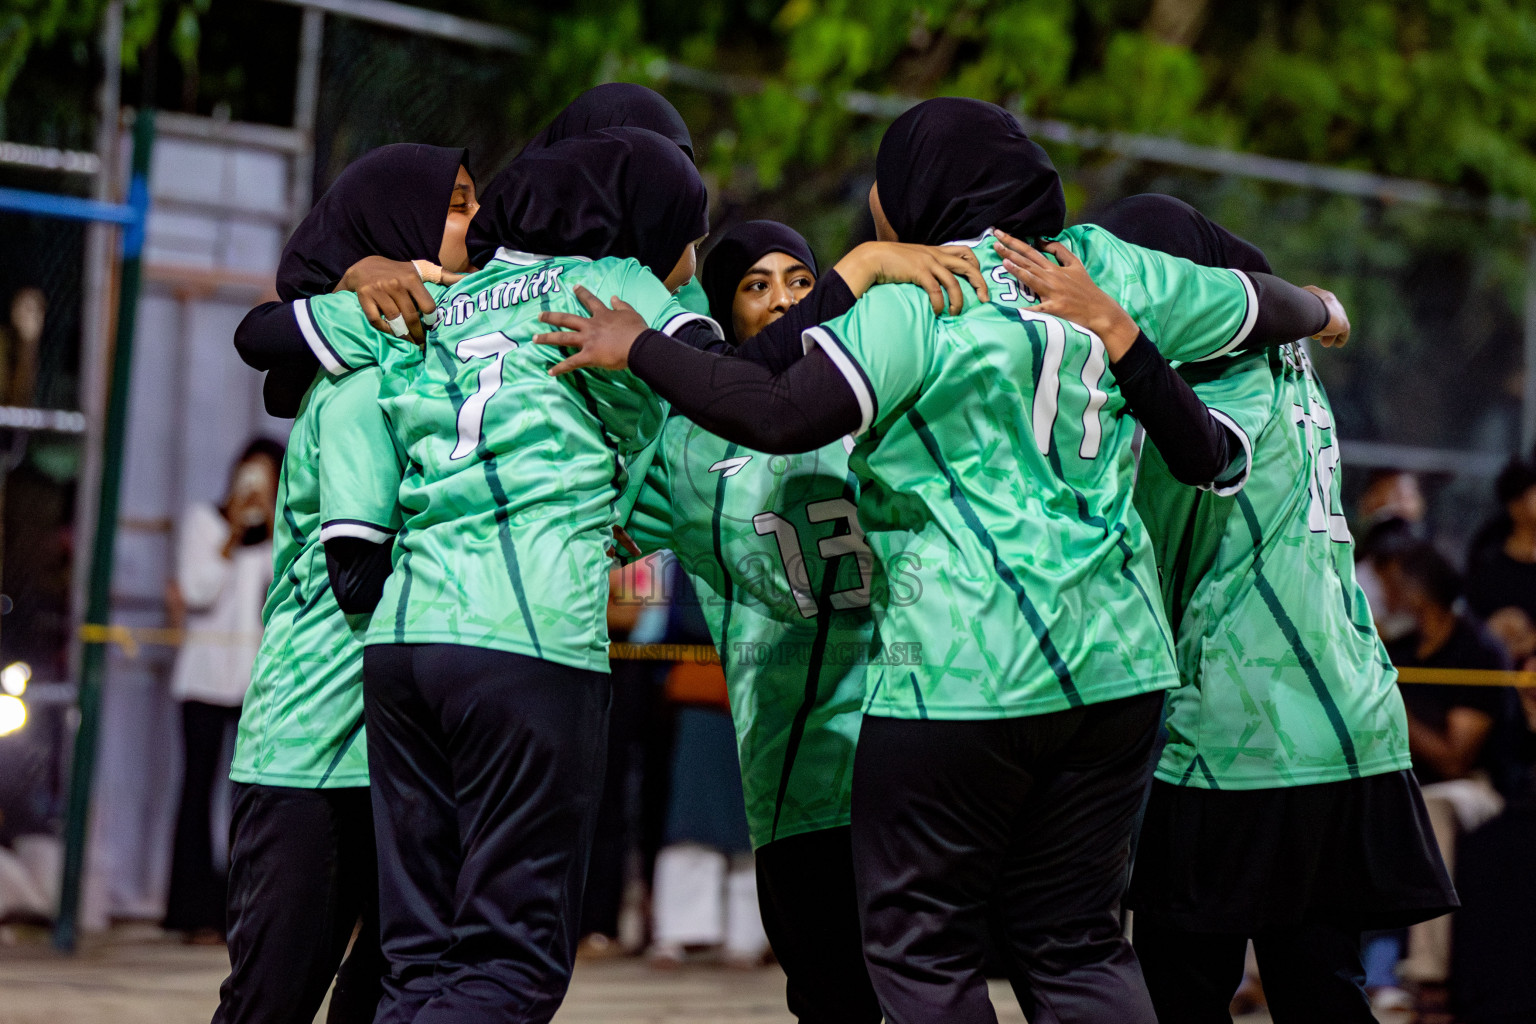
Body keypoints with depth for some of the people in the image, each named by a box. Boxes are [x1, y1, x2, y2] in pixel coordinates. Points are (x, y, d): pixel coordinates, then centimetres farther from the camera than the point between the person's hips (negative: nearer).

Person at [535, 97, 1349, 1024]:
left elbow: (785, 415, -21)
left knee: (920, 945, 4)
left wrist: (639, 348, -10)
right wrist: (1318, 312, 48)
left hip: (962, 678, -7)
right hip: (1114, 668, 7)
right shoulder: (1106, 271, 10)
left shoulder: (914, 304, -9)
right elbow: (1248, 304, 25)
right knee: (1076, 942, 14)